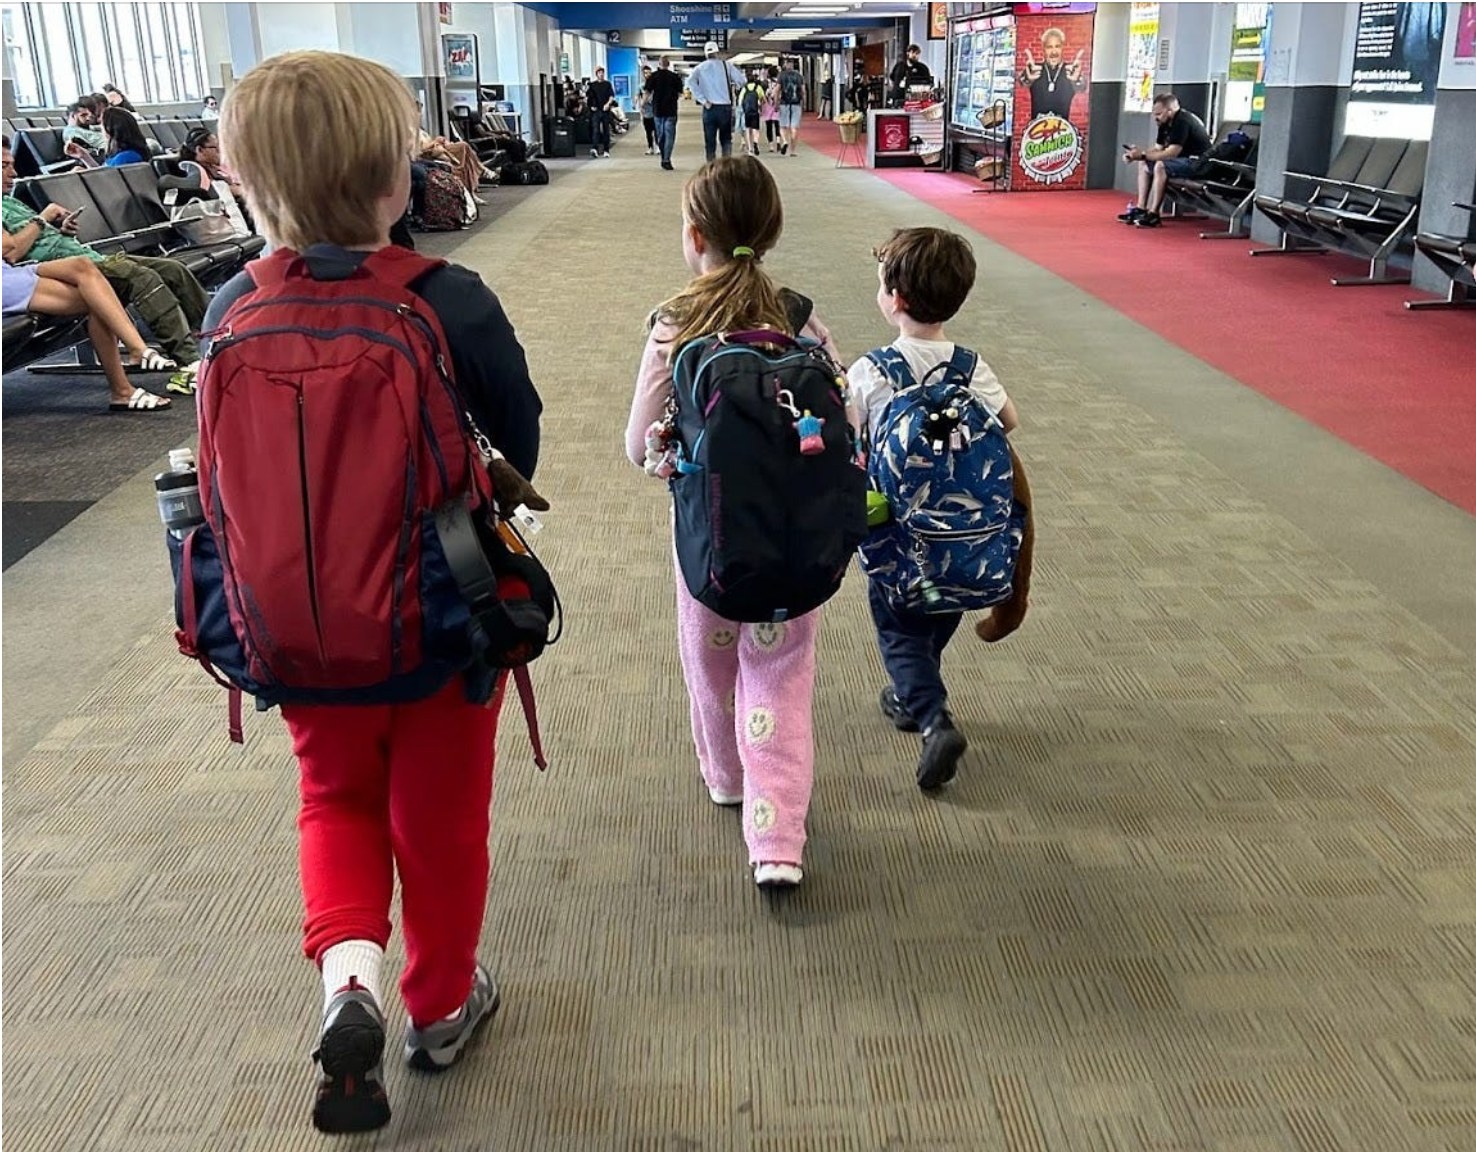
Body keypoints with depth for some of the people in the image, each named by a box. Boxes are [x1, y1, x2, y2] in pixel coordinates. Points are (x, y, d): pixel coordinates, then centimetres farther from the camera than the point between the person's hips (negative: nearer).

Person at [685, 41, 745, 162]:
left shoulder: (700, 68, 5)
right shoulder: (726, 65, 3)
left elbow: (690, 82, -11)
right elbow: (741, 80, -4)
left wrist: (703, 100, -10)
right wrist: (732, 85, 17)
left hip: (709, 108, 0)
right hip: (725, 107, 0)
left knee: (710, 141, 6)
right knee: (726, 139, 11)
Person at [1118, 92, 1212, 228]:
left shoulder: (1182, 121, -21)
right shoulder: (1165, 123, 7)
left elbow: (1171, 153, -28)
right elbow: (1158, 149, 10)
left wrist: (1143, 154, -24)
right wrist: (1137, 153, -6)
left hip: (1198, 162, -11)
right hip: (1182, 160, 11)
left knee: (1161, 165, -32)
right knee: (1143, 164, 8)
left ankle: (1153, 214, -27)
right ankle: (1141, 209, 1)